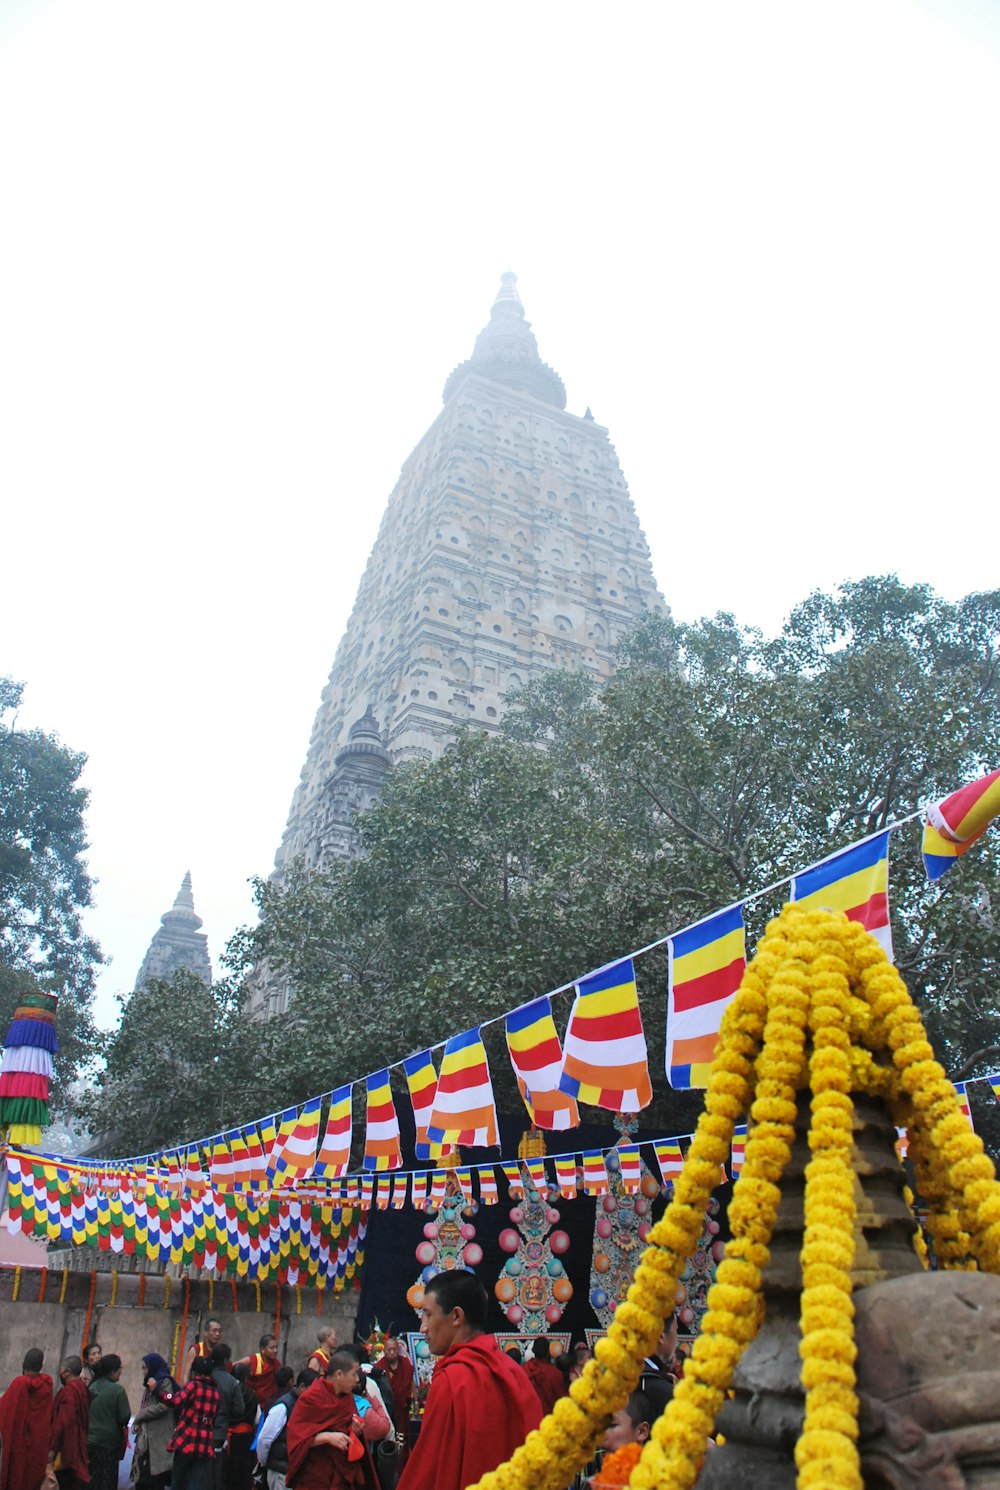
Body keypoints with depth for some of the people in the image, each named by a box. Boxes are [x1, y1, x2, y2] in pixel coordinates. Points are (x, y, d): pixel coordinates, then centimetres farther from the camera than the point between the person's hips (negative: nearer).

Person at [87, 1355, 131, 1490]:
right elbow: (125, 1417, -15)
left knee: (94, 1478, 15)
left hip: (91, 1440, 5)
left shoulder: (92, 1387, -2)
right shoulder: (117, 1389, -18)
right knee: (109, 1479, 7)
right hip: (110, 1441, -5)